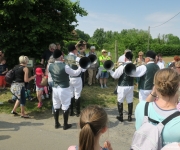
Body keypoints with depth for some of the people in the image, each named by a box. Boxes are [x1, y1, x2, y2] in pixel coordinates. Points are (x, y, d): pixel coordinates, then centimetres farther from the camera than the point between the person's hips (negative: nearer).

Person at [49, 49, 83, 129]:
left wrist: (61, 63, 21)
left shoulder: (50, 66, -4)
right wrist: (81, 67, 8)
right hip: (64, 89, -5)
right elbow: (75, 73, -8)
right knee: (65, 107, 8)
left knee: (56, 107, 15)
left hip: (55, 88, 5)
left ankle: (56, 124, 26)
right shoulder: (65, 66, -21)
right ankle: (65, 125, 18)